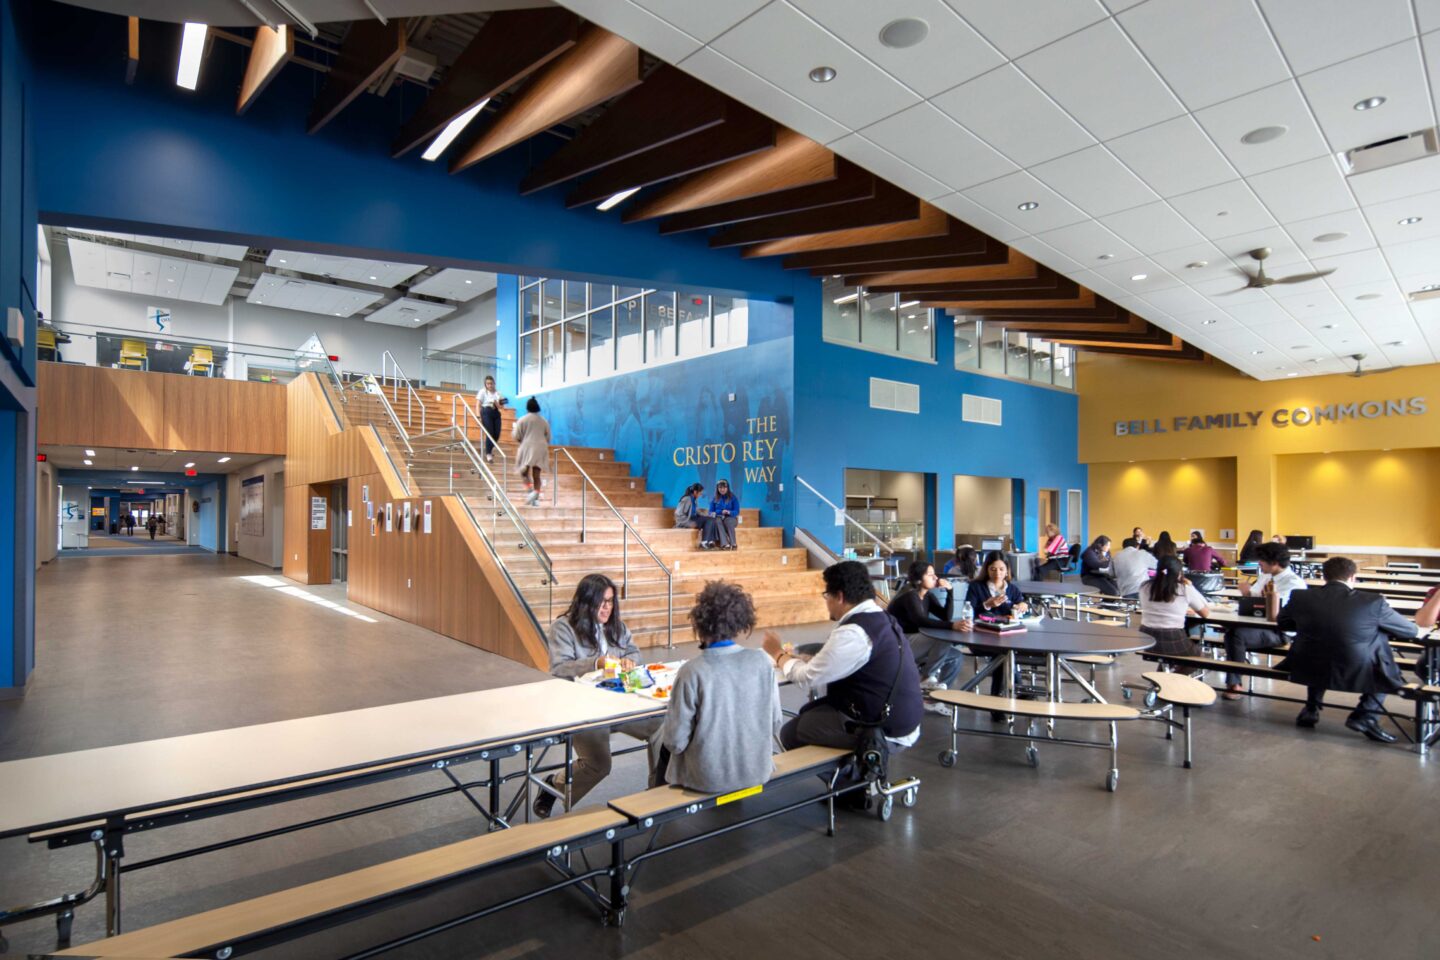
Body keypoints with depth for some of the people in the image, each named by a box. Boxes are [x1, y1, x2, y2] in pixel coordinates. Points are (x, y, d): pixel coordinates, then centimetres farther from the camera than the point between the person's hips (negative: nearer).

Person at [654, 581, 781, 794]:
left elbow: (676, 741, -16)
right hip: (758, 771, 4)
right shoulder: (761, 661, -11)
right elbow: (775, 723, -2)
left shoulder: (692, 672, -21)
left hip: (709, 779, -4)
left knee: (663, 743, 25)